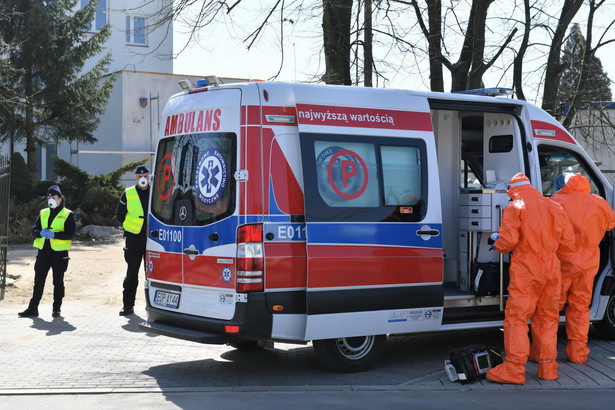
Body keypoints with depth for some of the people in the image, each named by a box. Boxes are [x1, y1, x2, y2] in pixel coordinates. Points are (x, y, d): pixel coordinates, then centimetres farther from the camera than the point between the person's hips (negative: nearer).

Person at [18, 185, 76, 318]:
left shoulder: (67, 214, -1)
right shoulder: (43, 213, 14)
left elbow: (70, 234, -10)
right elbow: (34, 230, 10)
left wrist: (54, 234, -21)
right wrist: (41, 233, -13)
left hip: (59, 252, -4)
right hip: (43, 251, 4)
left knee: (58, 281, 5)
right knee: (38, 280, 2)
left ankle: (56, 309, 15)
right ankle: (33, 308, 5)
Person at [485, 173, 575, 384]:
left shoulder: (515, 208, -5)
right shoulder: (554, 207, 12)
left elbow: (507, 241, -15)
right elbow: (568, 242, 11)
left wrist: (497, 240, 8)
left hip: (526, 269, -5)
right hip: (551, 267, 6)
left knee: (516, 317, -3)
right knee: (547, 318, 14)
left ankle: (514, 369, -6)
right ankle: (547, 367, 17)